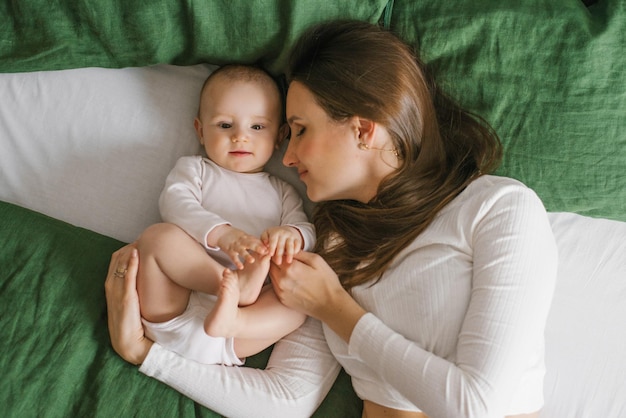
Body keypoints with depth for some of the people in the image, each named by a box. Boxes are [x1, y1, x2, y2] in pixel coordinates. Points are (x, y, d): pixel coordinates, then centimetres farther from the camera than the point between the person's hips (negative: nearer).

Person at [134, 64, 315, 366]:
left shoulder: (281, 192, 26)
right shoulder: (193, 169, 18)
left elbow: (307, 231, 11)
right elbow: (176, 205, -4)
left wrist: (291, 235, -17)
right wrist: (222, 234, -24)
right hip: (181, 300, -2)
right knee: (159, 236, -24)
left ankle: (231, 323, -43)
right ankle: (237, 284, -37)